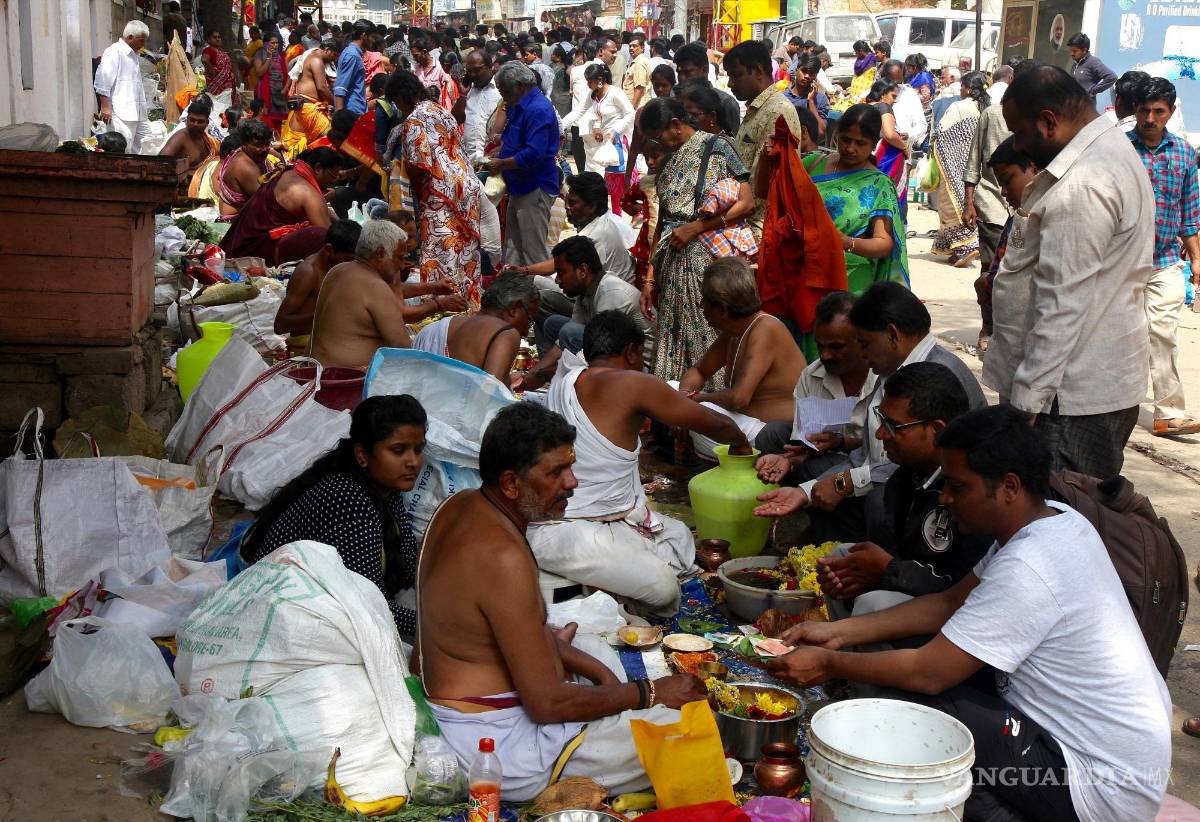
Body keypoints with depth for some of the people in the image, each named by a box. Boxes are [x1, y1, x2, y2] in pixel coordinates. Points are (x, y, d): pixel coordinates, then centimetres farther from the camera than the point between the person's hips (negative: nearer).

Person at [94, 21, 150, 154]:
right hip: (120, 115, -9)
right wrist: (105, 107, -18)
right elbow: (102, 81, -13)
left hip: (137, 113, 9)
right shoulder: (114, 52, -7)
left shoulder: (133, 55, 21)